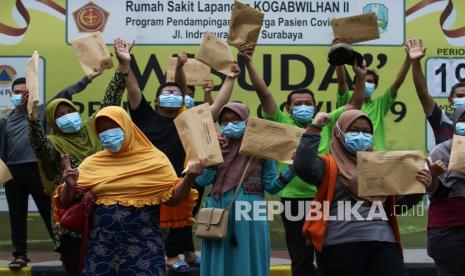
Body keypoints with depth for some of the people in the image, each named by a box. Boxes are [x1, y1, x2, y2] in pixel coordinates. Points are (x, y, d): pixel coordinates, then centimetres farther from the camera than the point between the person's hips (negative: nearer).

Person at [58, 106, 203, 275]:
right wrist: (69, 185, -13)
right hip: (102, 245, 2)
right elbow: (66, 202, 7)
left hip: (143, 244, -2)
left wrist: (189, 179, -18)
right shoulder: (92, 163, 8)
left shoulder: (153, 158, 3)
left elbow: (172, 198, 0)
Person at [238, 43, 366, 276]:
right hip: (294, 200, -1)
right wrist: (248, 63, -13)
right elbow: (264, 93, -5)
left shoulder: (326, 123, 9)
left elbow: (355, 104, 8)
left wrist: (360, 76, -6)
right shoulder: (282, 123, 3)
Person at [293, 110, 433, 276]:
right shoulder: (330, 164, 7)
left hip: (383, 243, 4)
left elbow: (396, 206, 24)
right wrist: (314, 128, -8)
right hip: (341, 245, -4)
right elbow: (303, 167, -14)